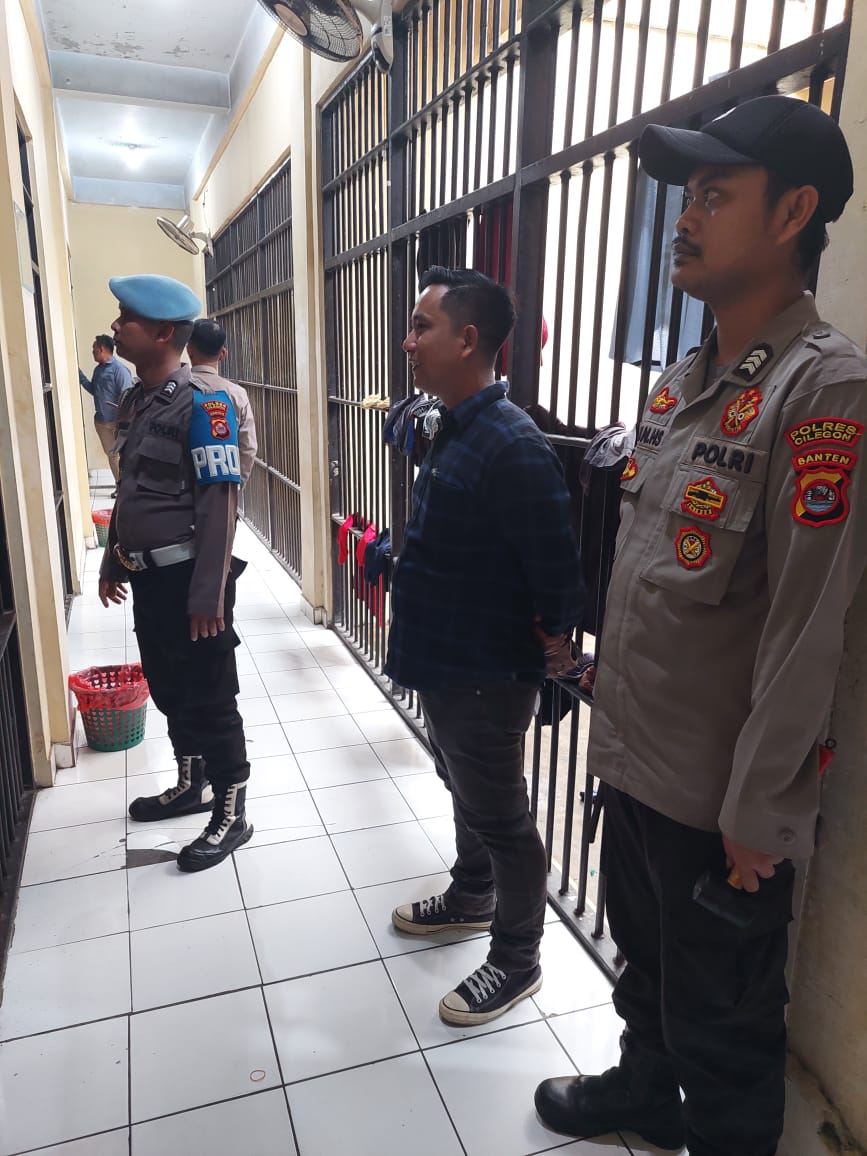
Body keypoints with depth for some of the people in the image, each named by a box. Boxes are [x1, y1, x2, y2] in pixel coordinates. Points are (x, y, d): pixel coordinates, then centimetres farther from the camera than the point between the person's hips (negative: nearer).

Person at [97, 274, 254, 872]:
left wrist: (208, 593, -21)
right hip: (147, 576, 8)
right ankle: (192, 784, 39)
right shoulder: (134, 401, 10)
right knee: (168, 688, 20)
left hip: (189, 578, -8)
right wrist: (114, 560, 21)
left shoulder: (203, 404, -16)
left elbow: (221, 502, -19)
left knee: (209, 699, 3)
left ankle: (231, 814, 18)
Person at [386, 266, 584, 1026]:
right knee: (465, 792, 26)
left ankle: (516, 962, 30)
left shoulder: (512, 447, -26)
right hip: (445, 663, 9)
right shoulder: (456, 430, 6)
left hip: (486, 675, -9)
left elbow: (555, 561, -22)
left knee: (502, 818, 9)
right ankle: (471, 899, 50)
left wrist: (555, 638, -10)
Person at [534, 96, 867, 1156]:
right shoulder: (677, 382, 7)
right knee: (644, 967, 29)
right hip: (633, 762, 8)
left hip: (721, 802, -8)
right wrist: (611, 716, 14)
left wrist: (757, 814, -16)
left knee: (723, 1027, 16)